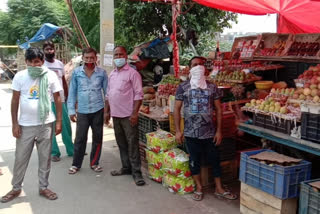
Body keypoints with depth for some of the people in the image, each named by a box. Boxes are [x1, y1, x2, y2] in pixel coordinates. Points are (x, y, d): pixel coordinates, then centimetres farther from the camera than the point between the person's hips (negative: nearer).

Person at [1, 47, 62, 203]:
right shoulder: (20, 76, -3)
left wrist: (59, 121, -2)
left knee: (45, 158, 10)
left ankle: (43, 187, 26)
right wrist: (14, 123, -2)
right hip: (25, 125, 0)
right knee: (20, 158, 10)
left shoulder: (51, 76, -4)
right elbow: (15, 100, 1)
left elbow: (57, 99, 1)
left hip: (46, 124, 0)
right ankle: (16, 188, 27)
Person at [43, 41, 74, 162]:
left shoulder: (60, 64, 11)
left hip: (61, 100, 4)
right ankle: (54, 152, 13)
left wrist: (67, 97, 14)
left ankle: (71, 150, 24)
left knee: (66, 126, 10)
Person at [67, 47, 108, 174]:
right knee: (80, 139, 4)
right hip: (82, 111, 0)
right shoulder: (76, 72, 1)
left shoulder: (102, 73, 0)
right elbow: (72, 92, 4)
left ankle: (94, 163, 25)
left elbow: (106, 91, 5)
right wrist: (71, 110, 1)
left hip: (98, 110, 1)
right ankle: (76, 164, 19)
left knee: (97, 138, 10)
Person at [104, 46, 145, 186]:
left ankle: (136, 172, 4)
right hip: (115, 115, 7)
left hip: (128, 115, -7)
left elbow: (138, 95, -13)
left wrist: (135, 113, -19)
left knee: (132, 144, -3)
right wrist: (107, 111, 14)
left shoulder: (132, 73, -8)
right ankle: (126, 168, 27)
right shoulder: (112, 74, 14)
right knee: (121, 143, 15)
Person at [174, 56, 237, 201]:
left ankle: (219, 189, 23)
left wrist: (219, 131, -1)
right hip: (191, 133, -1)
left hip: (209, 133, 1)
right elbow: (177, 109, 1)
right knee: (194, 160, 9)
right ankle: (199, 188, 25)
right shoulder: (183, 87, -1)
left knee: (215, 160, 8)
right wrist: (178, 131, -4)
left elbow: (218, 109, 4)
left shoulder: (212, 87, 3)